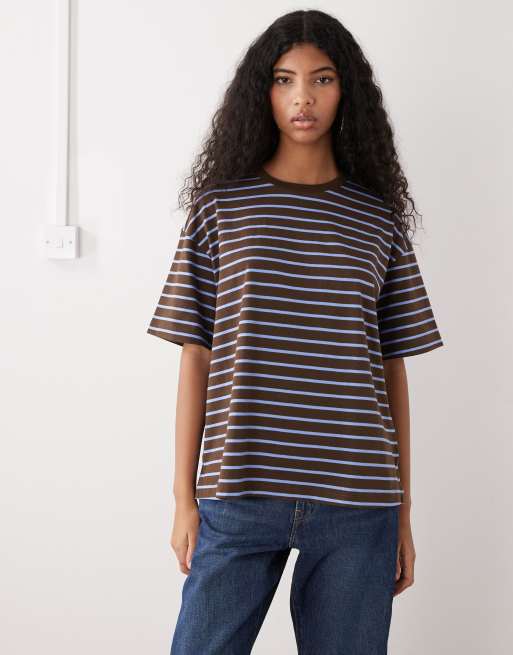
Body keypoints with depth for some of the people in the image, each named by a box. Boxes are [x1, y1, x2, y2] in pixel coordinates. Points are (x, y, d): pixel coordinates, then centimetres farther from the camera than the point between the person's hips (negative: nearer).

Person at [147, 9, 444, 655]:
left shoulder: (381, 219, 8)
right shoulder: (221, 204, 5)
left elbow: (393, 368, 9)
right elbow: (196, 357, 4)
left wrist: (402, 514, 9)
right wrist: (184, 498, 2)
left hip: (357, 504, 1)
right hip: (238, 497, -1)